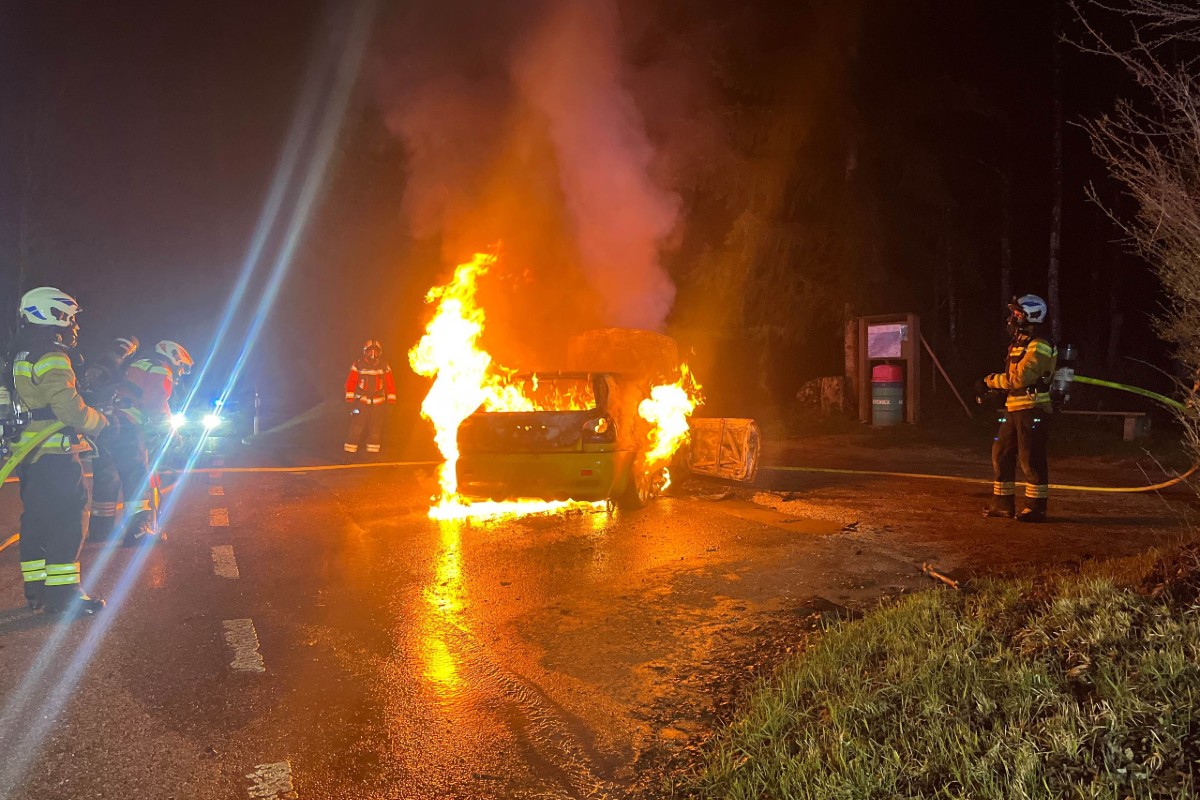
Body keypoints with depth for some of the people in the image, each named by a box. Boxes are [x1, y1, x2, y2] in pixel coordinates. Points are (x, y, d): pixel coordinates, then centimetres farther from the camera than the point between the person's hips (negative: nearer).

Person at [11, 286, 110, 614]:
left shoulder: (21, 358, 19)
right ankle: (63, 594, -5)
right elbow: (69, 407, -23)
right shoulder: (51, 357, -13)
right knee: (66, 524, -6)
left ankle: (37, 589, 21)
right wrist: (101, 423, -8)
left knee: (36, 522, 14)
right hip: (55, 455, -10)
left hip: (28, 456, 10)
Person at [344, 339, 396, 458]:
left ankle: (373, 449, 17)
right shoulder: (358, 365, -4)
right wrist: (350, 397, -5)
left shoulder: (384, 367, 3)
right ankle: (350, 449, -2)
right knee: (357, 424, -7)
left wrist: (391, 398, 1)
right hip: (361, 400, -3)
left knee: (376, 426, 8)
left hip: (378, 402, 3)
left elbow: (390, 383, 4)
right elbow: (350, 382, -3)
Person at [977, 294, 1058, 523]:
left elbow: (1019, 378, -21)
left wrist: (990, 382, -12)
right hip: (1014, 408, 10)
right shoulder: (1020, 342, 18)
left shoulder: (1039, 345, -13)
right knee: (1001, 453, 11)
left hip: (1032, 409, -10)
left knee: (1031, 458, -5)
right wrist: (992, 383, 4)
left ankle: (1036, 508, 3)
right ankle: (1003, 504, 18)